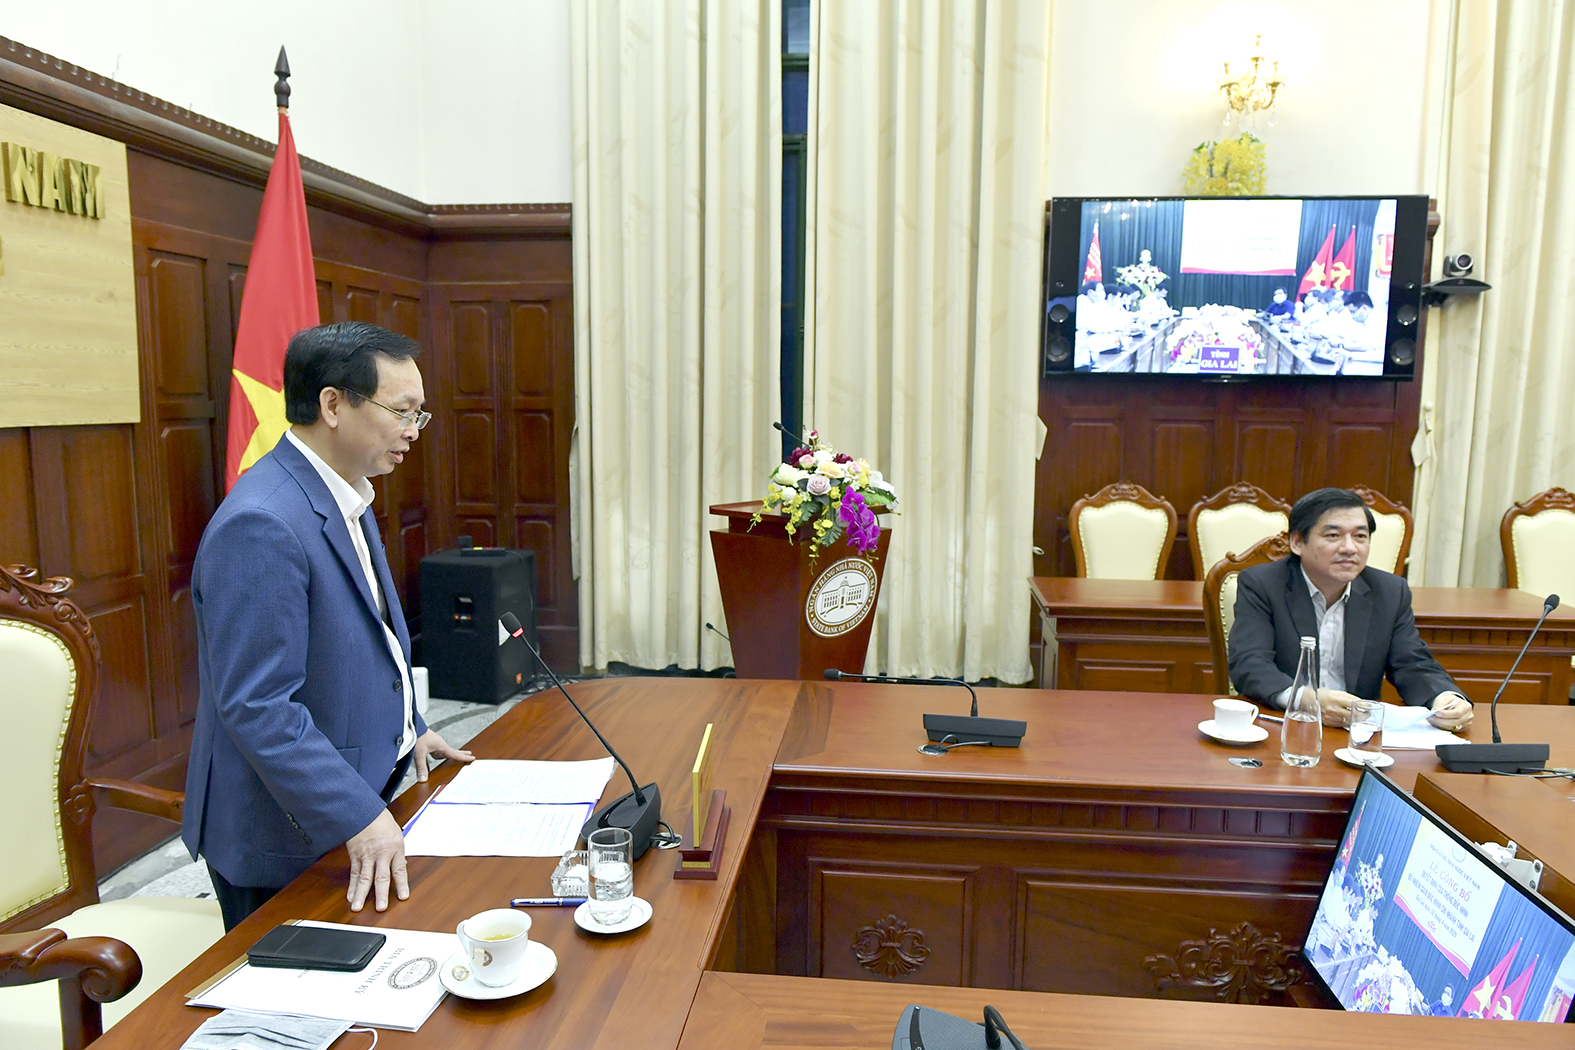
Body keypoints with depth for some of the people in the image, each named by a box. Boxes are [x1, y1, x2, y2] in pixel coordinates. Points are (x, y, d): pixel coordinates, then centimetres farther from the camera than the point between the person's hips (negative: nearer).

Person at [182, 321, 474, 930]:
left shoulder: (345, 498, 7)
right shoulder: (261, 525, -26)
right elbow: (258, 708, -28)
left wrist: (408, 728, 21)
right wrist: (359, 817, -28)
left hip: (360, 798, 9)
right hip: (290, 837, -9)